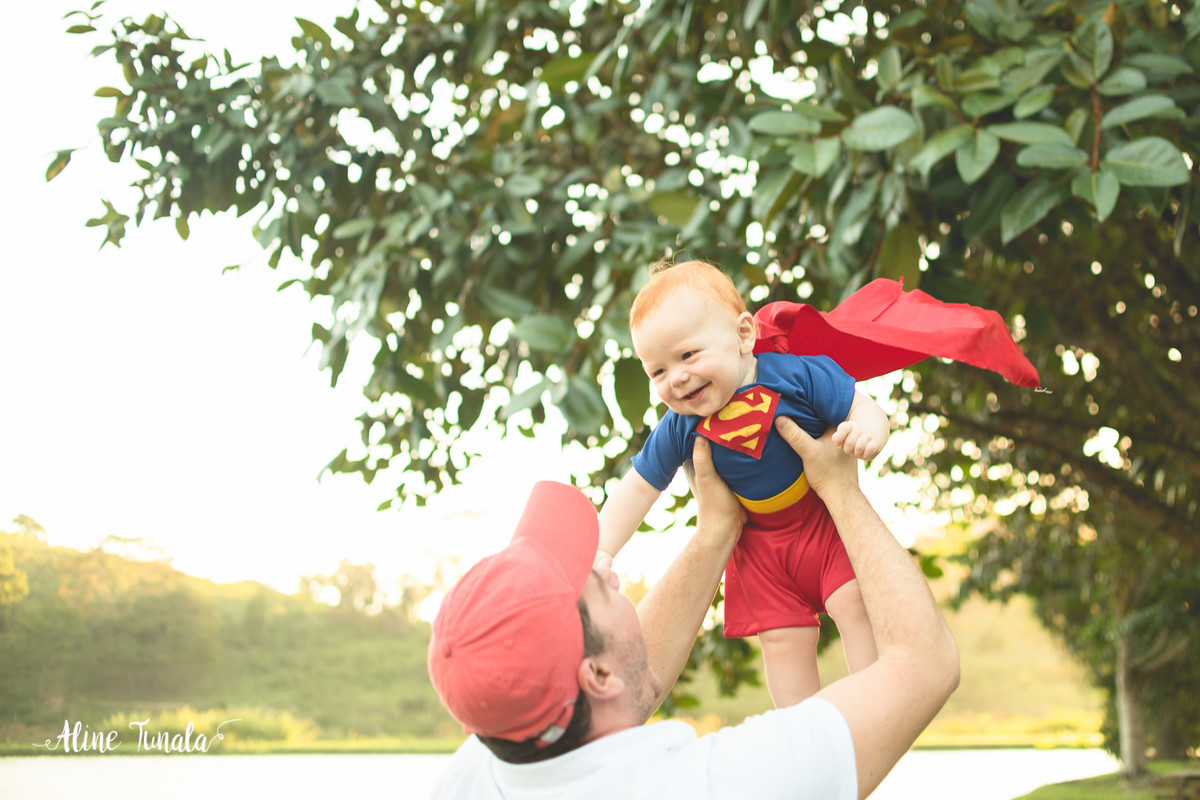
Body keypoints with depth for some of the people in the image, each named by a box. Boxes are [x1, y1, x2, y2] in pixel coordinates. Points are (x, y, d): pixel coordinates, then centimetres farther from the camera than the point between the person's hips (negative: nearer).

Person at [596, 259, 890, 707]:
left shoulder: (797, 375, -20)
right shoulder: (680, 428, -11)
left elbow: (865, 410, -16)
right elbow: (637, 488, -1)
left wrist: (867, 430, -41)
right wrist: (600, 552, -10)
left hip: (828, 516, -2)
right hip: (759, 542, 2)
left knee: (855, 603, -18)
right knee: (782, 638, -1)